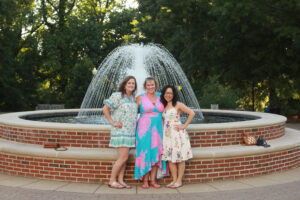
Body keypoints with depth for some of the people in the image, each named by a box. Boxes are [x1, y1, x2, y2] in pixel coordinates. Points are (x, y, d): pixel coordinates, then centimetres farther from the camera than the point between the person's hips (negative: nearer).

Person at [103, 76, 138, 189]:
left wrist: (135, 122, 11)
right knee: (123, 157, -11)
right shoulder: (117, 96, -9)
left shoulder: (133, 98, 13)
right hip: (120, 131, -7)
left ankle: (120, 180, 13)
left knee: (124, 157, 7)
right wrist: (112, 122, -12)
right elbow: (105, 109, -10)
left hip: (130, 132, 7)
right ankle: (112, 181, -1)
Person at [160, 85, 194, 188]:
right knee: (170, 158, 5)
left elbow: (191, 113, -9)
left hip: (177, 133, -5)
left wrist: (184, 126, -9)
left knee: (180, 158, 1)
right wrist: (162, 127, 6)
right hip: (167, 135, 6)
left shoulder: (178, 105, -4)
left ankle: (179, 181, 7)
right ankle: (174, 180, 14)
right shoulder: (163, 105, 12)